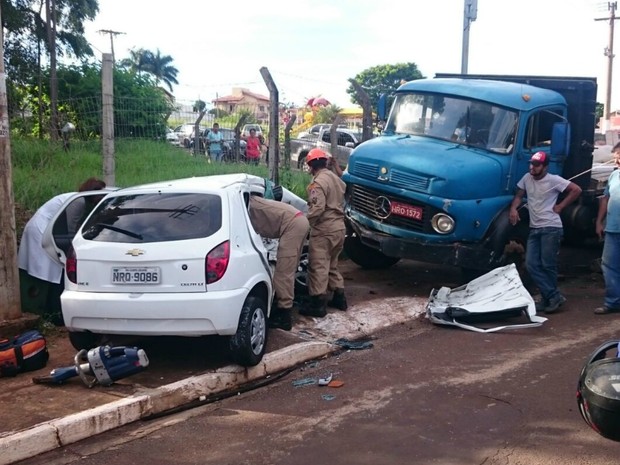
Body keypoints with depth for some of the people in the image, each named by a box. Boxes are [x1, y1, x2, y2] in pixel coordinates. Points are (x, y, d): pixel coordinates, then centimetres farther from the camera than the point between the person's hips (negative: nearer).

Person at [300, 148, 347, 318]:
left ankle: (318, 303, -2)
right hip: (339, 227, 9)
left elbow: (317, 209, -24)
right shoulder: (336, 179, 13)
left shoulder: (318, 182, -16)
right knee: (332, 265, 20)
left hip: (324, 230, -9)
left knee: (318, 266, -4)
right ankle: (339, 297, 24)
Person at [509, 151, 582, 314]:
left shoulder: (554, 180, -9)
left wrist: (560, 206, -7)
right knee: (531, 264, -2)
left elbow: (576, 190, -7)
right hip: (534, 228, 6)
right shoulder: (527, 178, 8)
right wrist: (513, 208, -3)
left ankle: (549, 298, 11)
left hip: (551, 229, -6)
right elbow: (519, 195, 17)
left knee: (548, 265, -3)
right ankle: (554, 296, 2)